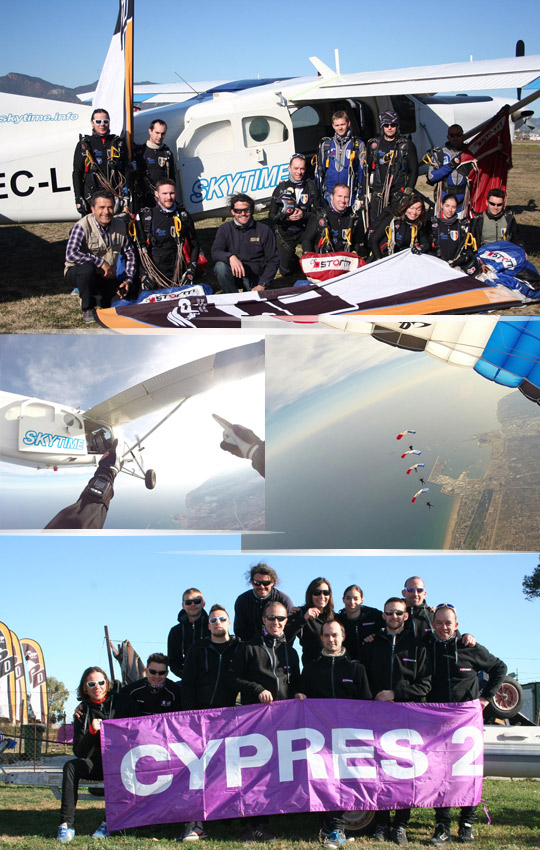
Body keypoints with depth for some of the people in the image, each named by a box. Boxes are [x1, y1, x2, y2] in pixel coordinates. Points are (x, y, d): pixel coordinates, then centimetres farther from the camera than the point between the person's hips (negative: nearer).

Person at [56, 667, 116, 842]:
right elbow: (79, 752, -4)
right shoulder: (82, 711, 3)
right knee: (71, 766, -25)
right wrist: (92, 731, -20)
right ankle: (66, 824, -27)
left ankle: (108, 823, -25)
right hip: (94, 763, 2)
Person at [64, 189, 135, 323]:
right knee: (87, 267, -38)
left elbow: (130, 254, 6)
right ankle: (87, 309, -16)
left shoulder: (120, 226, -3)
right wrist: (101, 262, -32)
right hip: (77, 273, -5)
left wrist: (128, 280, -6)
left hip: (106, 277, 5)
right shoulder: (82, 226, -20)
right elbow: (71, 255, -34)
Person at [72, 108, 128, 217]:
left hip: (115, 196, 1)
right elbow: (77, 173, 6)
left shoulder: (118, 143, 13)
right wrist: (78, 198, -3)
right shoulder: (84, 145, 8)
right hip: (92, 195, -1)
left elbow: (126, 170, 12)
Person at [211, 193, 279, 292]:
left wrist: (262, 285, -11)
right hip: (234, 273, 1)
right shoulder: (225, 229, 2)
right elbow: (215, 252, -12)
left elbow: (273, 261, 0)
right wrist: (231, 257, -35)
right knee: (220, 266, -30)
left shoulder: (264, 230, 0)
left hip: (256, 278, -1)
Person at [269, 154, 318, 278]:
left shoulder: (310, 187, 2)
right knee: (286, 271, 1)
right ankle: (294, 260, 36)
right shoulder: (281, 188, 0)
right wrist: (286, 217, -21)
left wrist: (303, 215, -22)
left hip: (305, 229, 0)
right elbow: (272, 216, -2)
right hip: (285, 232, 0)